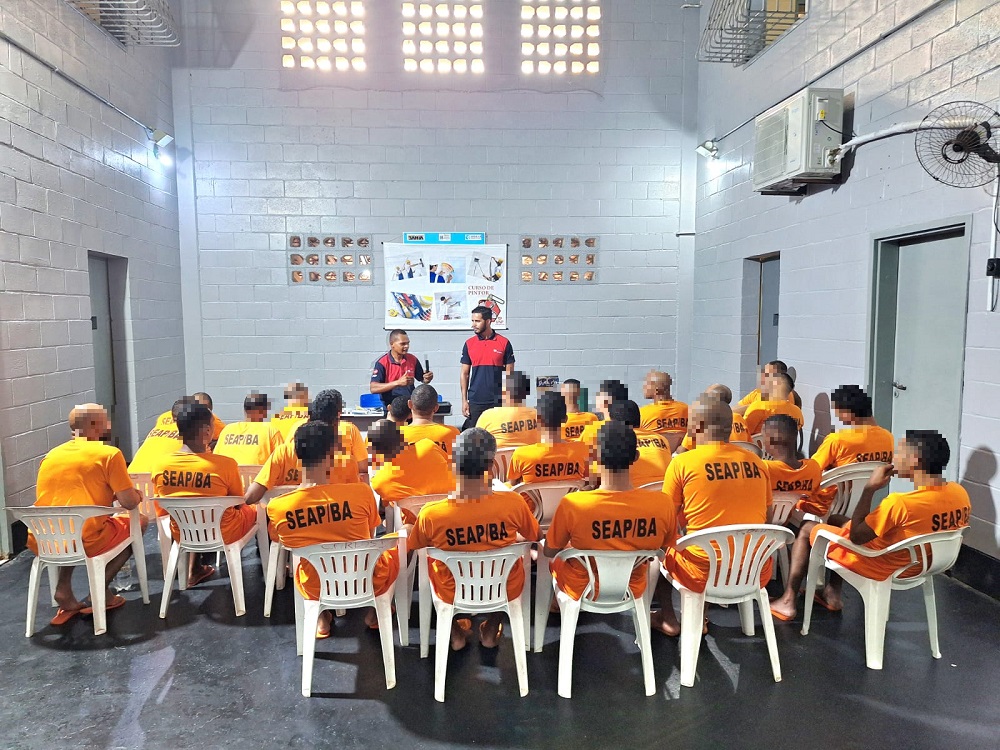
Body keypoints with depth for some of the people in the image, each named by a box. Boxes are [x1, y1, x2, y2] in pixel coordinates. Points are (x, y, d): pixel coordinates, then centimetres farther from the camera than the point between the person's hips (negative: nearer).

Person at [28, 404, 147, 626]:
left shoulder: (51, 455, 14)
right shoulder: (109, 453, -4)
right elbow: (130, 503, -6)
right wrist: (136, 495, 18)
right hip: (86, 543, -6)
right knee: (139, 521, 19)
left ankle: (64, 589, 18)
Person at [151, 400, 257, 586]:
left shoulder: (160, 465, -13)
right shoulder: (225, 464, -25)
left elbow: (161, 511, 1)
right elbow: (238, 504, -7)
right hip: (222, 534, -4)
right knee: (255, 510, 25)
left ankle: (195, 570, 39)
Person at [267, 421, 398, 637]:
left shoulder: (277, 507, -21)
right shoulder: (361, 492, -25)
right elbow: (369, 538, -4)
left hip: (316, 590, 2)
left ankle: (322, 616, 29)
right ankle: (375, 609, 29)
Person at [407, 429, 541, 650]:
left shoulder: (430, 514, -27)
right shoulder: (513, 504, -25)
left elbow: (414, 547, -5)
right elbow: (536, 537, -4)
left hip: (453, 596, 0)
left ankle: (456, 632, 38)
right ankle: (491, 631, 38)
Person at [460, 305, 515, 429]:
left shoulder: (504, 343, 0)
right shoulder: (469, 344, 5)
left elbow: (509, 373, 3)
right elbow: (464, 374, 8)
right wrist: (464, 400, 1)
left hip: (498, 401, -1)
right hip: (475, 401, 2)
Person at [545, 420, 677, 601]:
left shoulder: (572, 504, -31)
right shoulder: (661, 504, -24)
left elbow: (550, 551, -13)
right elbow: (663, 551, -4)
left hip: (583, 591, -2)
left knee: (557, 557, 29)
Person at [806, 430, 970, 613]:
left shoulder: (900, 503, -35)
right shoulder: (960, 493, -13)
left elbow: (855, 536, -23)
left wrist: (870, 488, -21)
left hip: (883, 569, -7)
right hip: (920, 565, 7)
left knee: (818, 530, 16)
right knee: (844, 524, 26)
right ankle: (832, 592, 33)